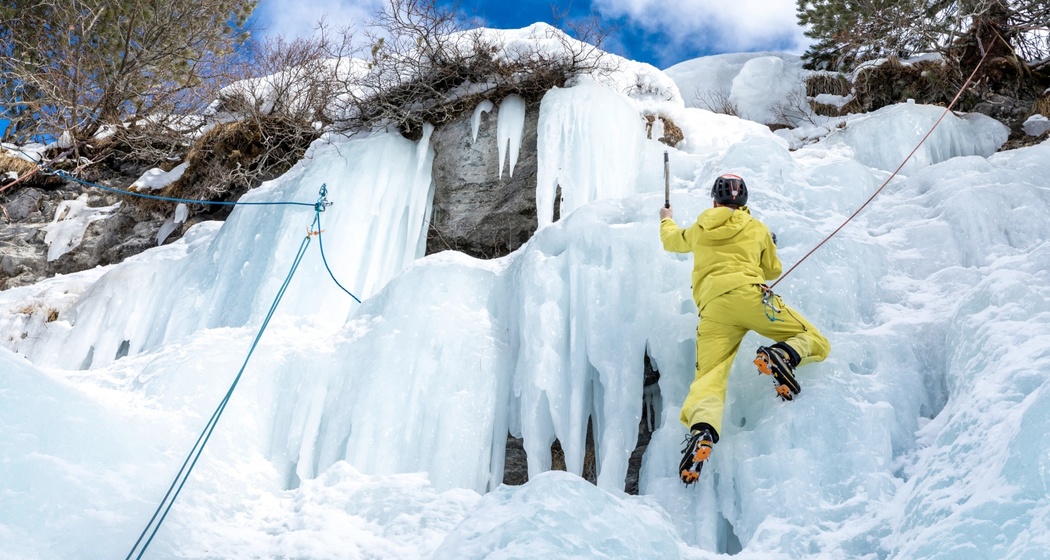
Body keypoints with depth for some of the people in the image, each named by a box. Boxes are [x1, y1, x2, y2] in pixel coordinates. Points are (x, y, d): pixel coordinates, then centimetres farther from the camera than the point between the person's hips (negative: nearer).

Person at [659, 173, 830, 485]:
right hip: (748, 295, -2)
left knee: (709, 378, -8)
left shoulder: (699, 230, 27)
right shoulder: (757, 229, 23)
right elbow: (772, 271, 34)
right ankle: (783, 354, -28)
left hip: (711, 307, 2)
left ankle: (702, 430, -38)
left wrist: (666, 220, 70)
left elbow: (672, 241, 48)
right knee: (816, 343, 5)